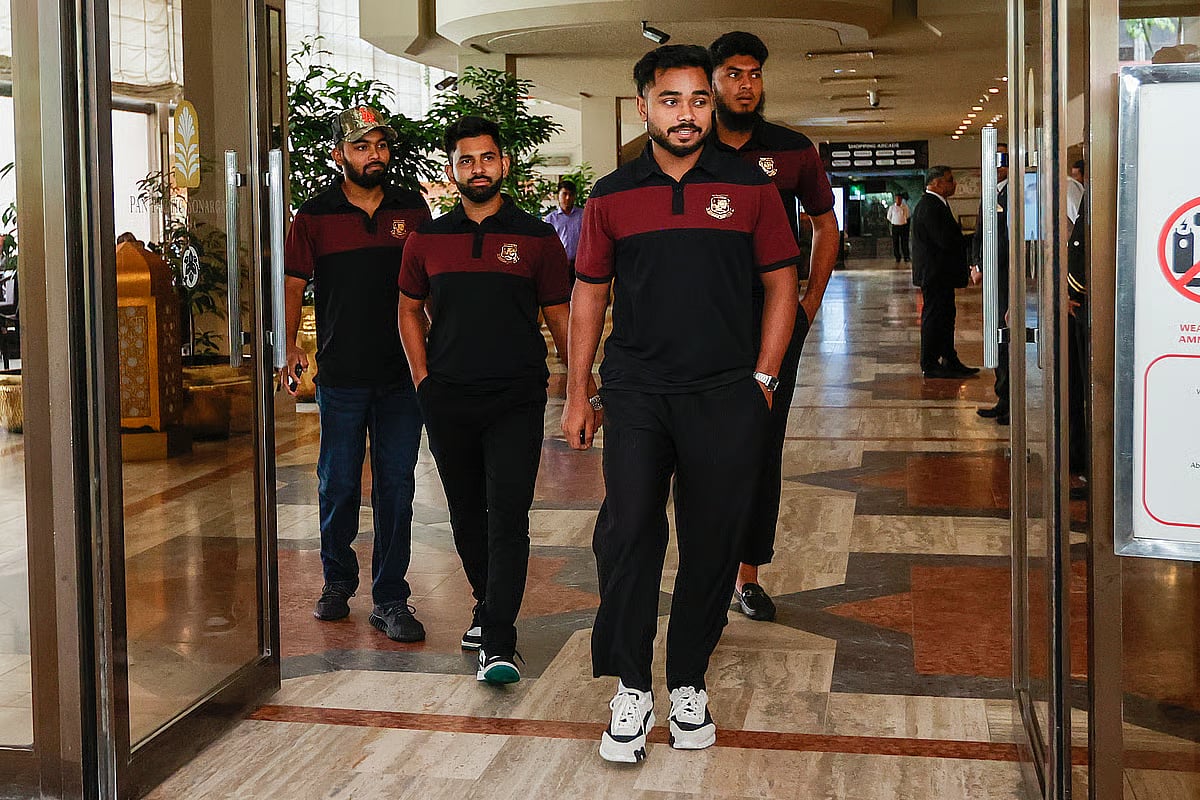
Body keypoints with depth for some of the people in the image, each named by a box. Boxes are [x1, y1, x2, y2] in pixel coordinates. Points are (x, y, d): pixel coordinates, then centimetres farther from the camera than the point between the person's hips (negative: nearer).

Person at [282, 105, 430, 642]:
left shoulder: (412, 210, 7)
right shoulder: (314, 217, 3)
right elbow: (293, 285, 5)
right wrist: (290, 345, -6)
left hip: (402, 375, 1)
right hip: (341, 376, -1)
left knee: (397, 488, 3)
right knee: (338, 486, 8)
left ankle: (390, 599, 11)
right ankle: (337, 583, 27)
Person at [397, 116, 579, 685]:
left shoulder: (536, 238, 2)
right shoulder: (427, 240, 8)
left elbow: (560, 318, 6)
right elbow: (410, 309, 17)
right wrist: (423, 378, 6)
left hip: (516, 398, -3)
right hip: (448, 399, 3)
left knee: (508, 516, -10)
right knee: (466, 514, 14)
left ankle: (497, 645, -11)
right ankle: (488, 607, 34)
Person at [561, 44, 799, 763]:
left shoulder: (749, 186, 5)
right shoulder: (612, 197, 8)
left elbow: (782, 284, 9)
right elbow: (589, 296, 13)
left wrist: (763, 379, 2)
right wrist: (578, 395, 10)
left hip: (726, 394, 0)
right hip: (636, 392, 0)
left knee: (714, 542, 5)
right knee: (628, 530, -11)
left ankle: (688, 683, 20)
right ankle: (631, 689, 2)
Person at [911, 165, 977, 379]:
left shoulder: (936, 205, 16)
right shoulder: (929, 207, -19)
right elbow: (946, 241, -24)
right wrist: (968, 243, -10)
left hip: (941, 274, 11)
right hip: (934, 273, -11)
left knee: (946, 316, 14)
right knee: (934, 317, -4)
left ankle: (950, 361, 21)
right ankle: (930, 365, 2)